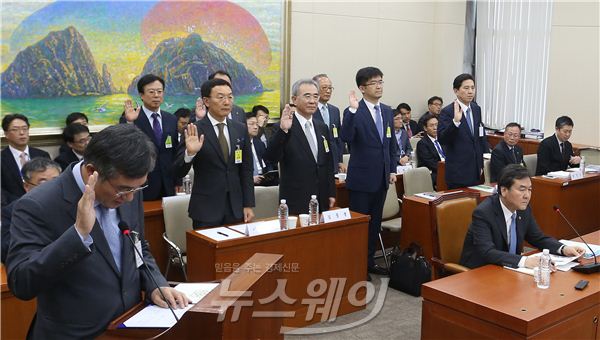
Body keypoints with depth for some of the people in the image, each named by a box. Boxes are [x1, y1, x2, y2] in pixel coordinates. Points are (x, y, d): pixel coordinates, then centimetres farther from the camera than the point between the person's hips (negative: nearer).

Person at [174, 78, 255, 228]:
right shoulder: (194, 131, -7)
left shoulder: (241, 129, 5)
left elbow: (246, 170, 9)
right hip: (206, 210, -3)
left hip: (236, 208, 4)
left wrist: (248, 205, 4)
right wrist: (189, 153, -28)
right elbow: (179, 172, -9)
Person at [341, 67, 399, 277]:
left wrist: (393, 169, 10)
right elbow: (346, 137, -28)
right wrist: (353, 110, -34)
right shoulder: (354, 112, -12)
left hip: (382, 177, 7)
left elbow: (392, 142, 15)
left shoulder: (387, 111, 9)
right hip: (361, 178, -7)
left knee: (375, 221, 15)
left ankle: (369, 261, 28)